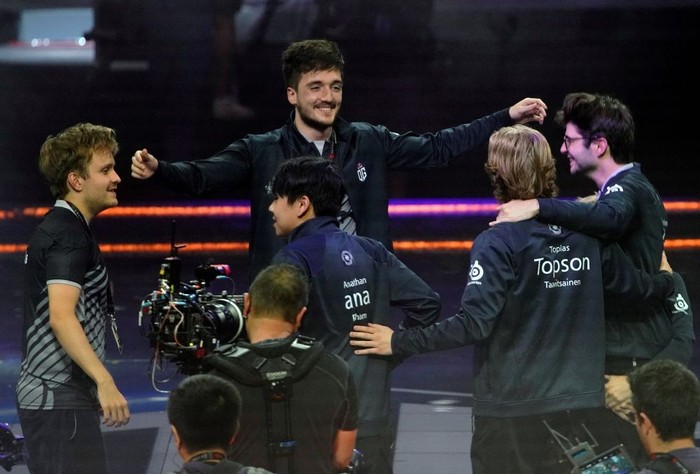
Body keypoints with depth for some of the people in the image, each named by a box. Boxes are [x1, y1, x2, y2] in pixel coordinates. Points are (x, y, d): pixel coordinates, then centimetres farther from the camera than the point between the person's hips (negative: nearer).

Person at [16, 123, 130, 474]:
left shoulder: (54, 228, 17)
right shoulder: (69, 235, -14)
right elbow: (61, 317, -26)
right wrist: (105, 382, -34)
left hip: (40, 395, 10)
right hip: (61, 398, -10)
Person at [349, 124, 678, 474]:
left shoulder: (497, 243, -14)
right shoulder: (587, 235, 3)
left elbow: (474, 324, -21)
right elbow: (636, 285, 17)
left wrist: (400, 343, -17)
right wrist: (666, 281, 40)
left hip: (512, 412, -5)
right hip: (584, 405, 5)